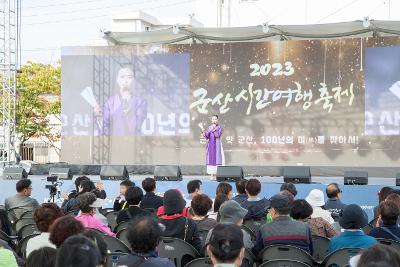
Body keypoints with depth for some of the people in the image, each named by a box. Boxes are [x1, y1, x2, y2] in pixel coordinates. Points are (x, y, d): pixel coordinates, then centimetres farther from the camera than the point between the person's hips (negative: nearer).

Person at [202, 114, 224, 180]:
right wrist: (203, 131, -11)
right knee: (211, 158, 1)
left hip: (217, 145, -4)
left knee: (217, 158, -8)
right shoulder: (209, 127, 11)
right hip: (210, 144, 4)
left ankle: (217, 175, -8)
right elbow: (207, 137, 4)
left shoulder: (219, 127, 1)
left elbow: (217, 135, -14)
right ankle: (212, 175, 3)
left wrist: (214, 129, -20)